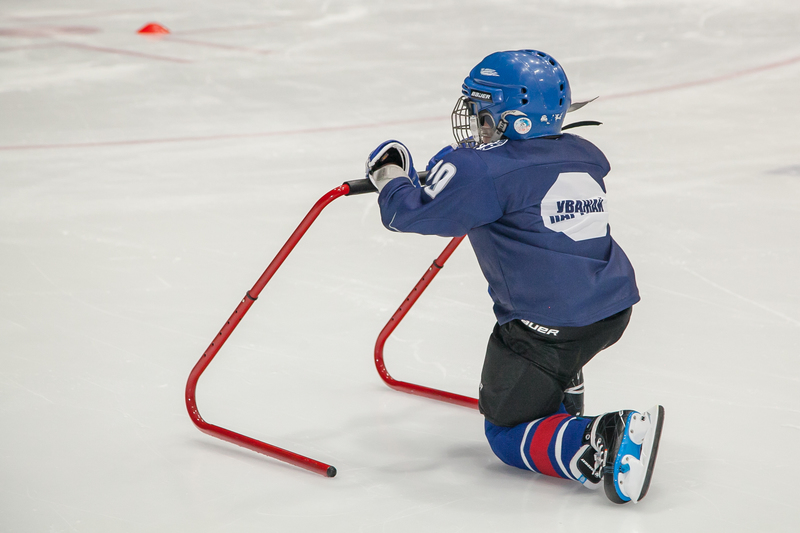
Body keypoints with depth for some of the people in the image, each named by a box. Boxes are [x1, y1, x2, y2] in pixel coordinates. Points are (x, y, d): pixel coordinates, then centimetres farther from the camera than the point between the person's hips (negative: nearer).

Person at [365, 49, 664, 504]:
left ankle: (606, 443, -15)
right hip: (614, 307, 8)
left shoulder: (483, 171, -11)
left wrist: (391, 174, 13)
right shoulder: (583, 156, 12)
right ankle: (564, 396, 39)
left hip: (548, 327, -8)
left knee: (508, 435, 8)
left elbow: (412, 213, -8)